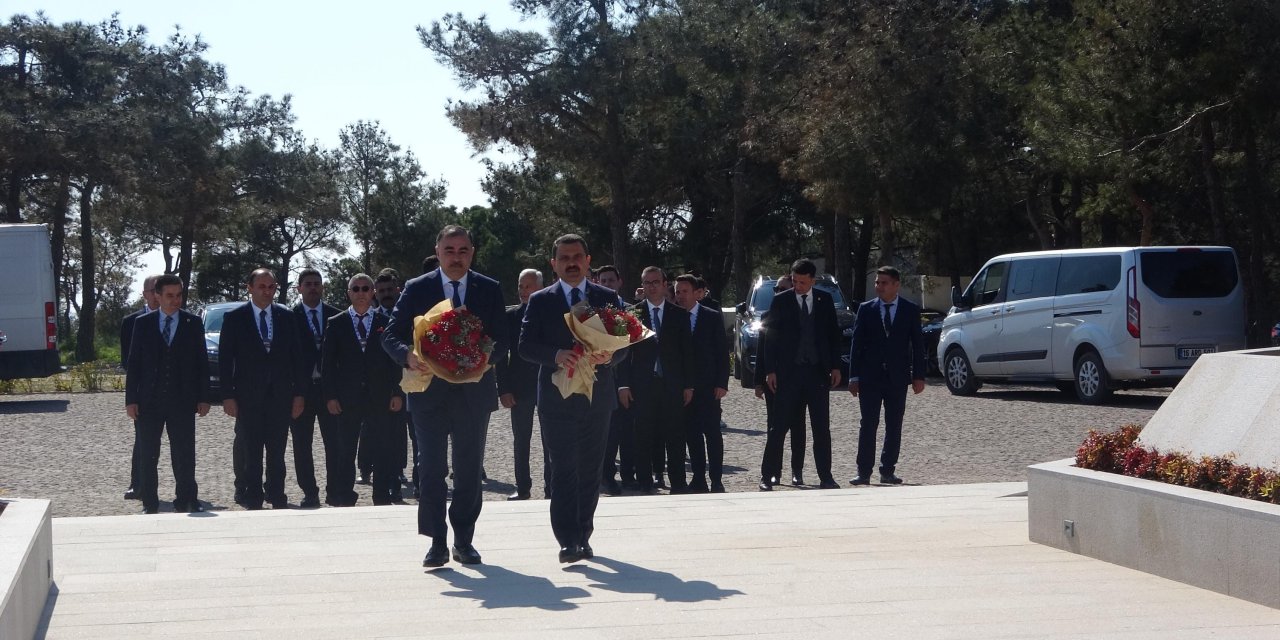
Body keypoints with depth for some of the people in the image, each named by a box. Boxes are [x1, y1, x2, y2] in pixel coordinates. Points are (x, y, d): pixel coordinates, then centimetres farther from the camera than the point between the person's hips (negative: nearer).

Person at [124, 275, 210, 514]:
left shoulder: (193, 323, 4)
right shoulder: (142, 323, 4)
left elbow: (202, 362, 4)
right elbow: (133, 363, 4)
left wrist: (203, 398, -1)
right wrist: (131, 399, -2)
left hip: (182, 401, 0)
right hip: (149, 401, 0)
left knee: (184, 455, 2)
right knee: (147, 456, 5)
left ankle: (186, 501, 10)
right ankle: (149, 503, 13)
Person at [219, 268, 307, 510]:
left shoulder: (286, 316, 6)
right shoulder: (234, 318, 0)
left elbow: (297, 356, 7)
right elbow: (225, 359, -1)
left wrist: (299, 393, 2)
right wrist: (228, 396, -8)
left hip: (280, 396, 2)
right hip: (248, 397, -2)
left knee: (277, 450, 6)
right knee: (250, 451, 1)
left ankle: (277, 496, 13)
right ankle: (252, 499, 7)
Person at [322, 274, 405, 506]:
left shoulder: (386, 323, 7)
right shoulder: (336, 323, 6)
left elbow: (395, 360, 6)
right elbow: (328, 362, 3)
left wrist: (398, 393, -3)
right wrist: (330, 396, -5)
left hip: (380, 397, 0)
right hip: (347, 398, 0)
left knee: (383, 451, 1)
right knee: (345, 451, 4)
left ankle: (384, 497, 7)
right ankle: (343, 499, 11)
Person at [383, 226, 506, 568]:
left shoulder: (489, 290, 4)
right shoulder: (417, 289, 0)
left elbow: (501, 339, 1)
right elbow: (391, 335, -3)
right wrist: (408, 355, -24)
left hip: (474, 391, 1)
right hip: (430, 392, -1)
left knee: (469, 469, 7)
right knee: (432, 469, -1)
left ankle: (464, 540, 17)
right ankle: (437, 542, 3)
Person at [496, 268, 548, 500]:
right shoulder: (510, 316, 2)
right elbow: (502, 356, 1)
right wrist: (504, 389, -5)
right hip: (519, 388, 1)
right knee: (520, 441, 6)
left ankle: (550, 488, 7)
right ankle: (522, 488, 13)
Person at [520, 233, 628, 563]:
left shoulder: (608, 298, 9)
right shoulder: (540, 301, 4)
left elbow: (623, 344, 6)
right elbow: (526, 346, -2)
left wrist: (609, 356, -16)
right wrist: (556, 355, -21)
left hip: (597, 397, 2)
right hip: (557, 398, -2)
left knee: (591, 471, 7)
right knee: (563, 471, -7)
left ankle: (583, 537, 17)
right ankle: (568, 541, -8)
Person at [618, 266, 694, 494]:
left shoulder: (679, 315, 8)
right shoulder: (633, 313, 4)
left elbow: (687, 352, 7)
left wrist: (688, 384, 1)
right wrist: (623, 384, -5)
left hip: (672, 386, 1)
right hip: (642, 386, -1)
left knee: (675, 437, 2)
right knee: (644, 438, 2)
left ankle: (678, 484, 7)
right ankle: (645, 483, 9)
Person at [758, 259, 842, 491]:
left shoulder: (825, 300, 6)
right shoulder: (781, 301, -1)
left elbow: (833, 334, 9)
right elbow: (770, 336, 0)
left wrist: (835, 367, 3)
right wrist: (770, 370, -6)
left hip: (818, 371, 2)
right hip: (788, 372, -2)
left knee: (822, 428, 5)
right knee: (778, 427, 0)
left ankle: (825, 476, 10)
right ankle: (768, 476, 5)